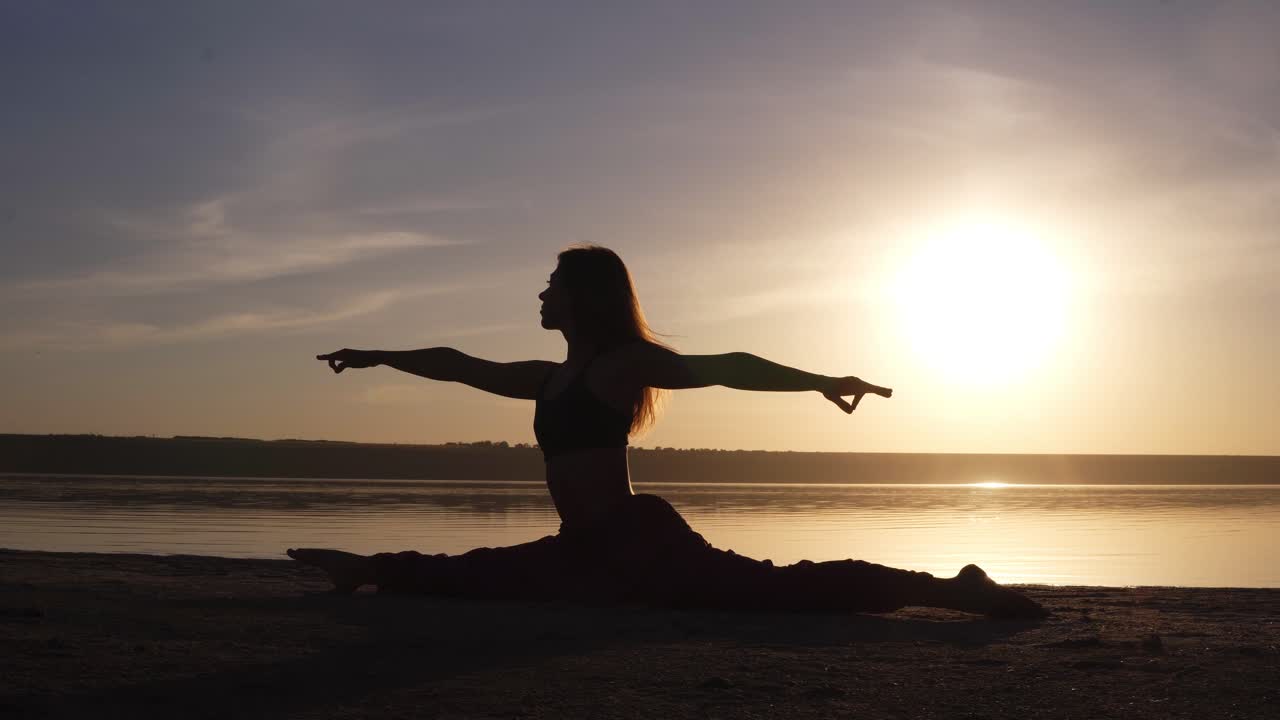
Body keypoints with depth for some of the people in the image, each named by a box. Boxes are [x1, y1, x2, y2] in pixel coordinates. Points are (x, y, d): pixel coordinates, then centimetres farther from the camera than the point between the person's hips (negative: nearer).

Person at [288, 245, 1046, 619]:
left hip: (641, 541, -8)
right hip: (586, 550, 8)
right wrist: (377, 357, 40)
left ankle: (953, 589, -25)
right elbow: (457, 364, 30)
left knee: (783, 587, -22)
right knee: (464, 575, 18)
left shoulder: (626, 363, -4)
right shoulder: (546, 378, 19)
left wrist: (819, 382, -25)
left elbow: (725, 367, -14)